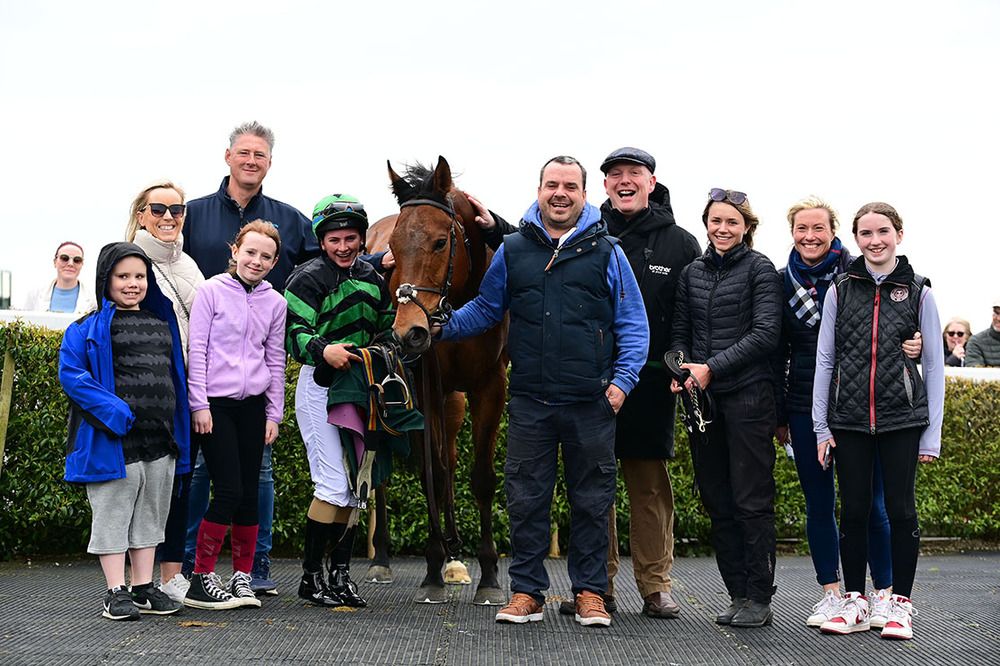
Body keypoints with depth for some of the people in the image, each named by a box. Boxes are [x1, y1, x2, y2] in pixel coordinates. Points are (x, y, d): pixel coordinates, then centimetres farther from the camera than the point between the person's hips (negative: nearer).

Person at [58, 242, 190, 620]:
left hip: (161, 442, 6)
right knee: (112, 516, 1)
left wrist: (179, 432, 13)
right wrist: (114, 411, -21)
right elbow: (71, 373, -12)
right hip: (114, 441, -6)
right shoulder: (90, 324, -4)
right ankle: (116, 593, 8)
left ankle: (144, 588, 21)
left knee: (150, 515, 12)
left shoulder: (163, 323, 15)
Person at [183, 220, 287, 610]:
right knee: (229, 490, -11)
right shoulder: (212, 291, -3)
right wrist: (199, 405, -9)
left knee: (249, 492, 5)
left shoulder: (274, 302, 9)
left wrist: (274, 414, 10)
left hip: (253, 404, 4)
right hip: (215, 403, -4)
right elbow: (196, 350, -4)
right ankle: (201, 578, 0)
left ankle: (242, 578, 16)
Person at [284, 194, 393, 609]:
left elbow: (387, 329, 22)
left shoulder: (373, 279, 11)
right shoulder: (309, 278, -8)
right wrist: (324, 350, -38)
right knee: (334, 486, -11)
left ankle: (341, 574, 17)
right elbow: (296, 333, -18)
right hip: (320, 388, -6)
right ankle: (311, 575, 1)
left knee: (356, 486, 8)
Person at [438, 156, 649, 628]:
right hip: (529, 399, 1)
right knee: (525, 498, 5)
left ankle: (590, 592, 18)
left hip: (591, 401, -1)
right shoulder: (513, 250, 7)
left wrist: (623, 379, -7)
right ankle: (526, 591, 16)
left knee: (591, 499, 7)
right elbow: (486, 309, 15)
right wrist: (441, 326, -1)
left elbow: (633, 325, 4)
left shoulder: (606, 253, 3)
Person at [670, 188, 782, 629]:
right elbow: (680, 332, 16)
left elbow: (765, 333, -9)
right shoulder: (692, 273, 15)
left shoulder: (760, 269, 0)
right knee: (717, 501, 6)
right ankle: (737, 594, 14)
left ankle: (759, 598, 3)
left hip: (748, 396, -5)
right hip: (702, 399, 5)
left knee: (752, 500, -3)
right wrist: (679, 370, -4)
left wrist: (712, 368, -15)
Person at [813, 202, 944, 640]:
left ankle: (900, 603, 13)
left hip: (901, 419, -1)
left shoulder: (918, 292, 4)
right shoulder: (840, 290, 6)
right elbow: (824, 359, 7)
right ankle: (855, 601, 15)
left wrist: (932, 433, 0)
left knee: (901, 509, 2)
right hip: (849, 419, 1)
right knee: (854, 510, 5)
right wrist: (821, 426, 2)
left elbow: (934, 364, 5)